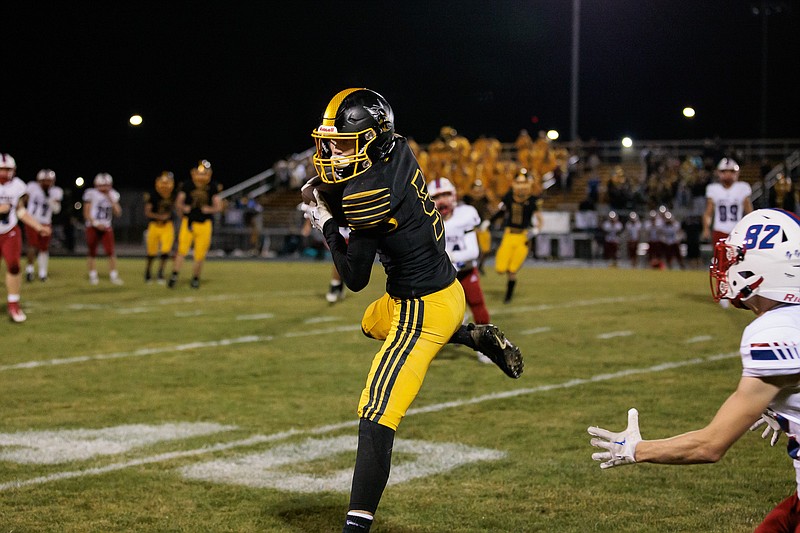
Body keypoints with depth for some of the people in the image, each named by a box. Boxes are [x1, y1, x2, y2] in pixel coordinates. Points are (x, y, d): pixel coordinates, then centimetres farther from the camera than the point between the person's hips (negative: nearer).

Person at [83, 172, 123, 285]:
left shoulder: (112, 195, 6)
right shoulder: (91, 194, -7)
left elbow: (118, 213, 1)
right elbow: (86, 213, -6)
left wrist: (112, 201, -9)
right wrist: (96, 223, -16)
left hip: (106, 227, 3)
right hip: (93, 227, -3)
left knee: (111, 251, -6)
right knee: (92, 252, 4)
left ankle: (113, 275, 3)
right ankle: (93, 275, 15)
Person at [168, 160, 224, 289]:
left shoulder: (213, 188, 0)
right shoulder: (186, 186, 0)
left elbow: (219, 207, 0)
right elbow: (178, 203, 4)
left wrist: (209, 209, -18)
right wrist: (184, 208, -15)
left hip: (205, 224, 0)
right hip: (188, 222, 0)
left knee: (200, 254, 2)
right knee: (182, 250, -12)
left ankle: (195, 278, 18)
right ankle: (174, 275, -5)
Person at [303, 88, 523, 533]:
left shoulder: (368, 191, -25)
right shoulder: (399, 151, -2)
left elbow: (355, 278, -17)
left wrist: (326, 225, -5)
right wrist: (326, 195, -3)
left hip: (422, 308, -10)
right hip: (449, 290, 10)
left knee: (376, 422, -14)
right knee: (374, 324, 42)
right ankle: (480, 338, 39)